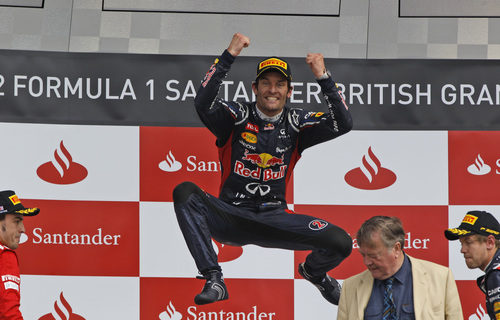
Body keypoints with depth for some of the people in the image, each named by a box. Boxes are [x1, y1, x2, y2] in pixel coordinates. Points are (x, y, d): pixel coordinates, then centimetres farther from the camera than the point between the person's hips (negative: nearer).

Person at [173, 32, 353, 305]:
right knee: (185, 193, -31)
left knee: (341, 243, -17)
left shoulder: (295, 123, 2)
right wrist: (229, 55, -30)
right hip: (230, 217, -1)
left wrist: (323, 78, -20)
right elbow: (203, 104, -26)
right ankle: (214, 280, -28)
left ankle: (313, 271, 23)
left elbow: (343, 124, -11)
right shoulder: (238, 116, -6)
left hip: (274, 219, 2)